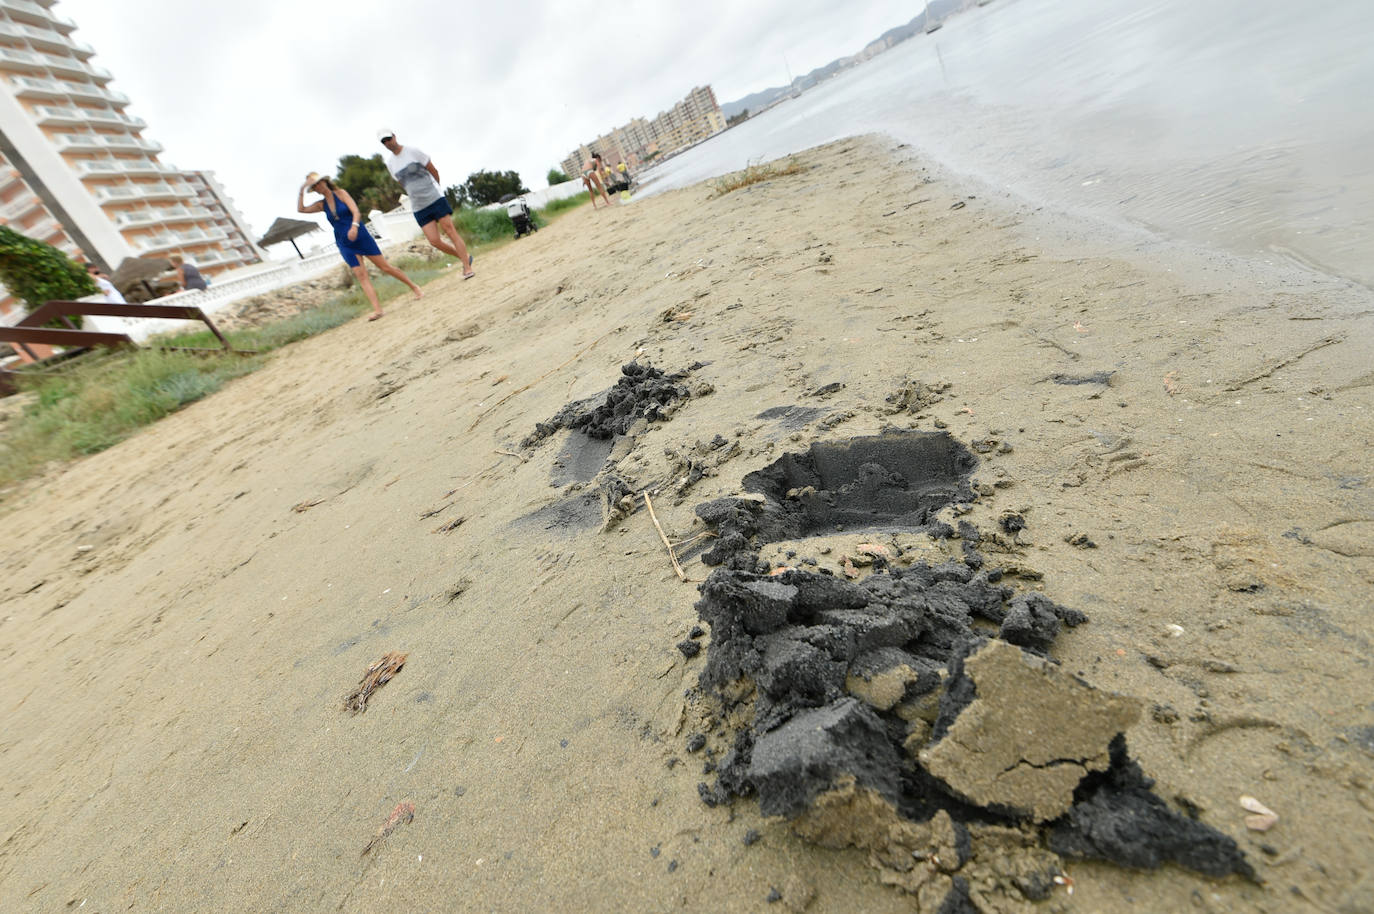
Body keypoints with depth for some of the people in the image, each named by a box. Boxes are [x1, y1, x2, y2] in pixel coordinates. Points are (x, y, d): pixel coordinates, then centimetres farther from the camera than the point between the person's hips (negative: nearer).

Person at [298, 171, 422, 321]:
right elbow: (301, 209, 10)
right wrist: (301, 191, 1)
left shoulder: (340, 193, 0)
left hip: (361, 236, -3)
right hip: (345, 244, 4)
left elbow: (356, 211, -12)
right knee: (361, 275, -9)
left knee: (385, 266, -2)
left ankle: (414, 286, 14)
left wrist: (354, 226, -30)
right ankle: (377, 309, -18)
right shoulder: (321, 204, 12)